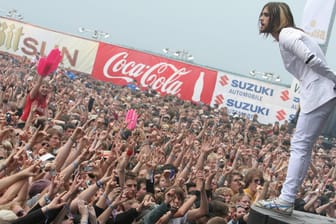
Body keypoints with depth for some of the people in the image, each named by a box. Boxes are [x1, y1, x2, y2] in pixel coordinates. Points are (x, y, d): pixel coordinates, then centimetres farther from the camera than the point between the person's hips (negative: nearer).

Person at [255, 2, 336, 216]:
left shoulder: (286, 35, -7)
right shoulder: (290, 35, 23)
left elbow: (312, 60, -17)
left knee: (300, 145, -11)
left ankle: (286, 200, -11)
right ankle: (287, 198, 11)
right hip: (317, 94, 10)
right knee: (301, 146, 9)